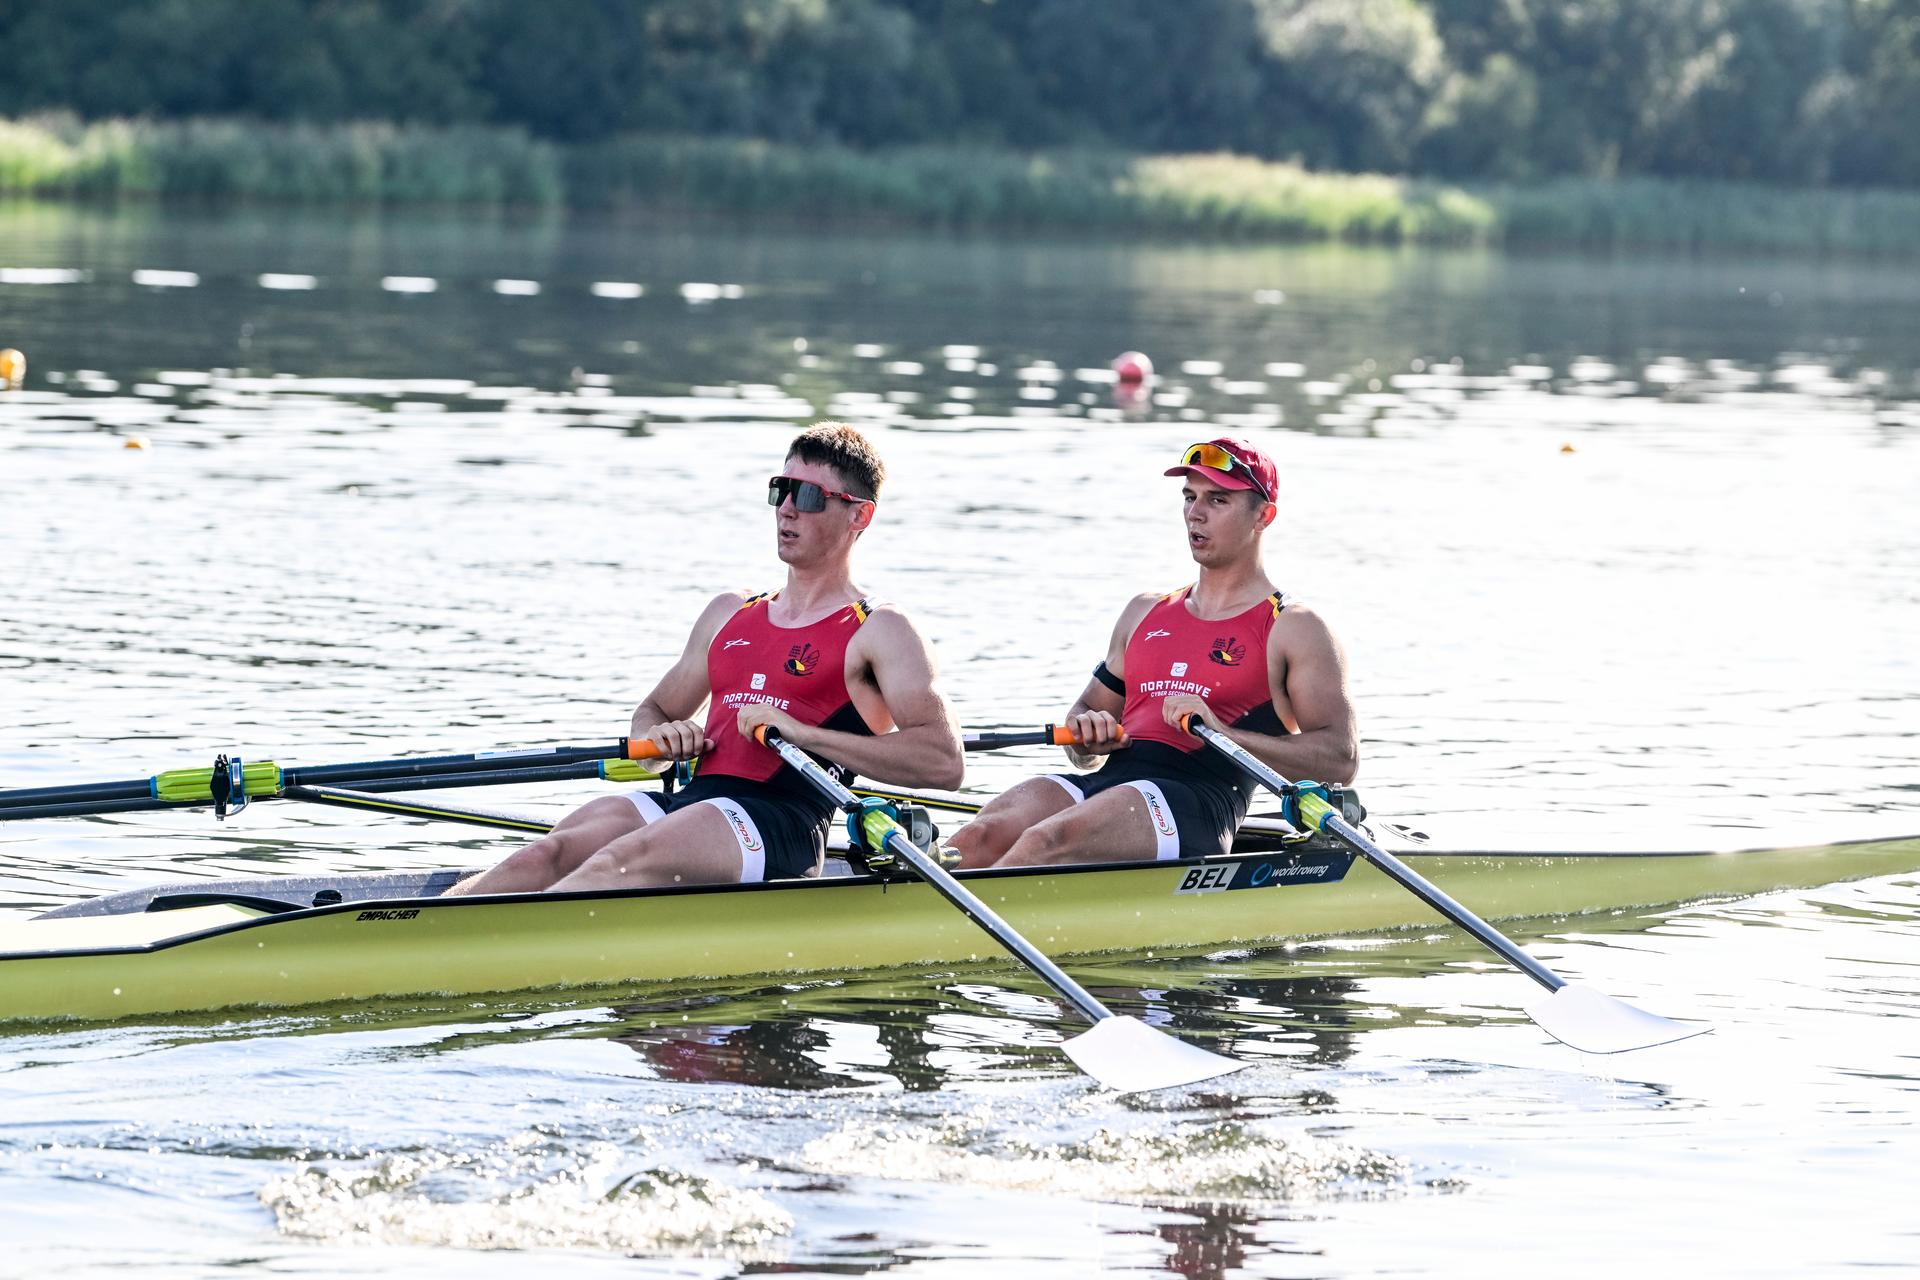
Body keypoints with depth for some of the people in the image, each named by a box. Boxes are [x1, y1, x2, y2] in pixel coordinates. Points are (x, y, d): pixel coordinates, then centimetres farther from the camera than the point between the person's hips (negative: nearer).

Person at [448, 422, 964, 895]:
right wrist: (662, 738, 7)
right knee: (551, 853, -23)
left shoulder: (878, 632, 6)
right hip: (689, 803, 7)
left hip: (781, 829, -7)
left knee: (623, 861, -34)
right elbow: (651, 713, 35)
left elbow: (943, 761, -7)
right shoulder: (729, 613, 27)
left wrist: (801, 733, -15)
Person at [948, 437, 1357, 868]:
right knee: (977, 840, -25)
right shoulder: (1146, 613, 28)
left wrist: (1222, 733, -15)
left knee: (1046, 842, -35)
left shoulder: (1293, 629, 8)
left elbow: (1341, 760, -3)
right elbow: (1090, 708, 31)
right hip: (1106, 782, 6)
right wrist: (1087, 734, 4)